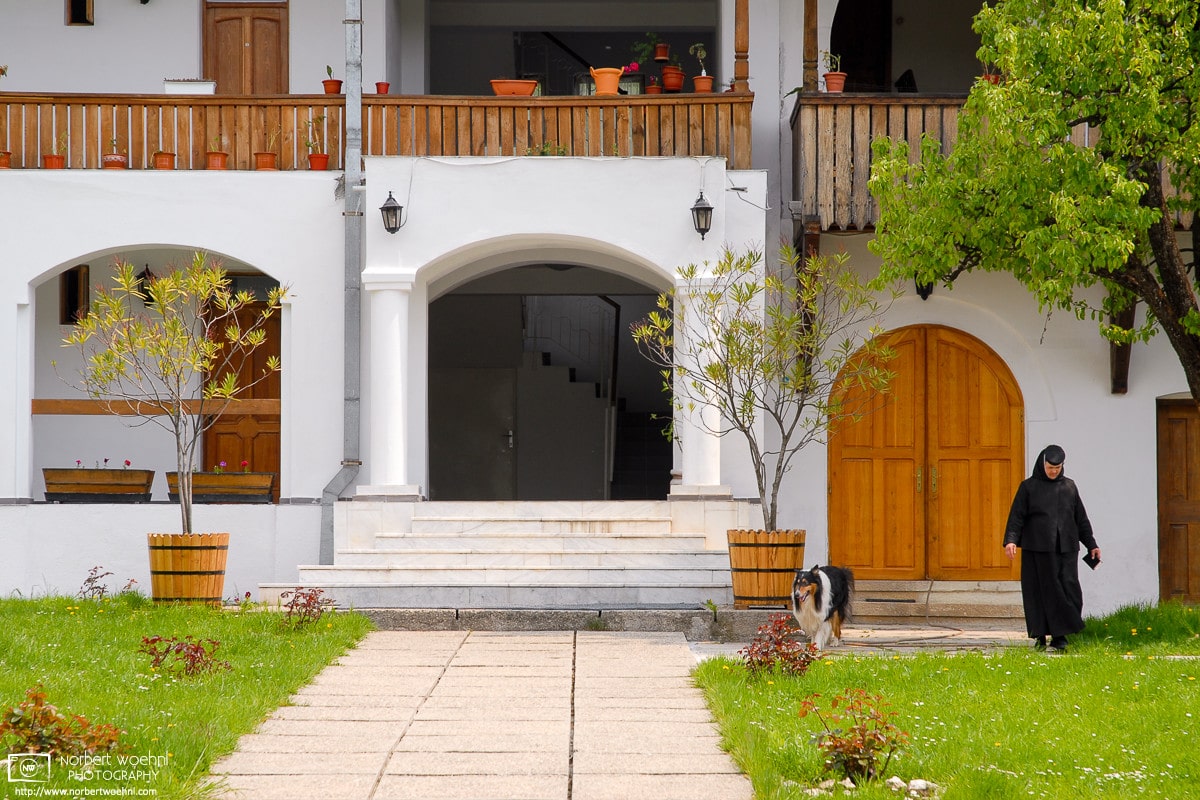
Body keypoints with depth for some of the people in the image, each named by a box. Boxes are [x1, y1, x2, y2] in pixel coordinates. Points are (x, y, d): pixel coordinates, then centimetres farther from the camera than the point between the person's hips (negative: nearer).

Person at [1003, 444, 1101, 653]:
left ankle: (1059, 636, -1)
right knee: (1039, 593, 0)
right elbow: (1016, 516, -4)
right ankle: (1040, 637, 8)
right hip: (1037, 551, -2)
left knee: (1069, 592, -6)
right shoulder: (1029, 487, 3)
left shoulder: (1069, 487, 12)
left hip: (1066, 549, 2)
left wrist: (1091, 544, 13)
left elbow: (1081, 518, 17)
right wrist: (1010, 540, -18)